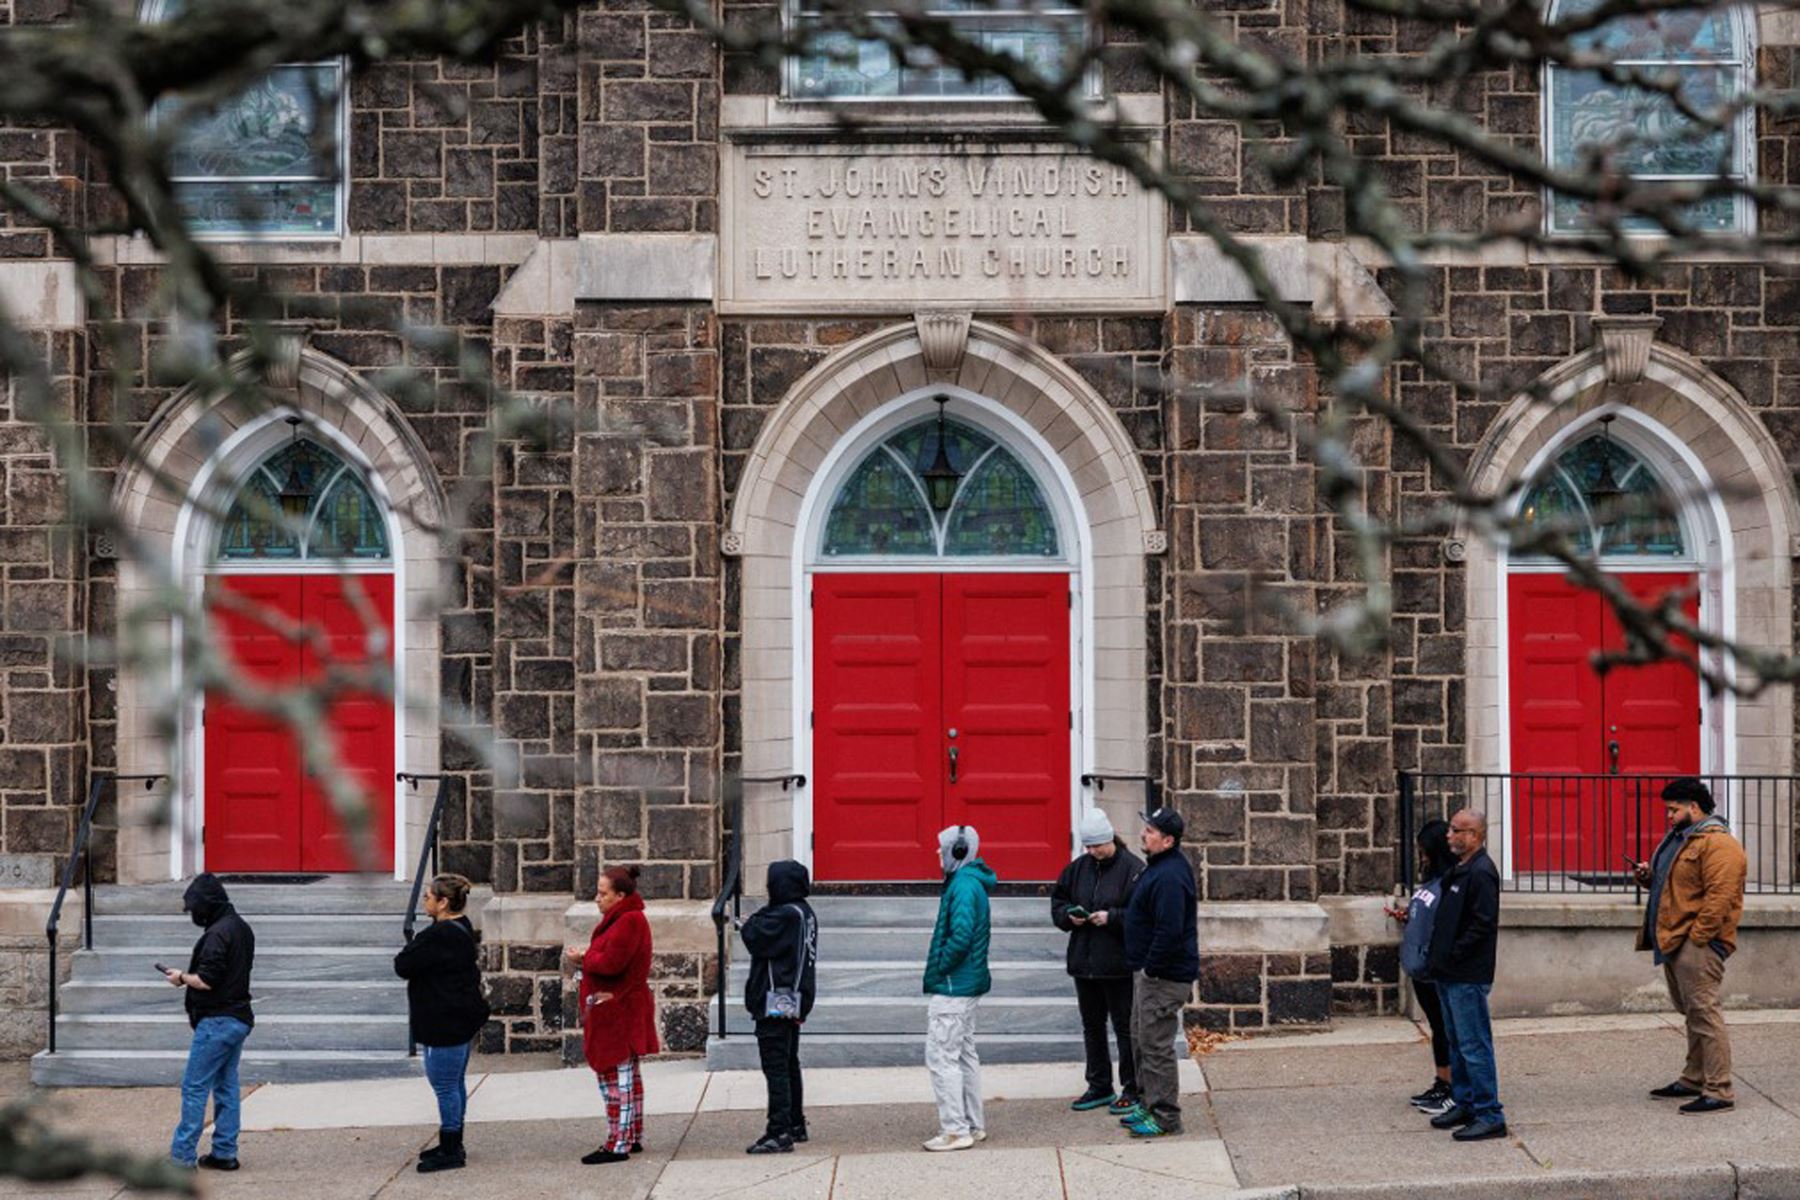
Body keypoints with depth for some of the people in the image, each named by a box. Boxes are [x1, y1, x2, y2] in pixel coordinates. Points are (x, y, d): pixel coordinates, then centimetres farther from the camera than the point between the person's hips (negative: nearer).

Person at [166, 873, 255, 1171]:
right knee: (226, 1087, 13)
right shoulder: (242, 928, 13)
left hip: (217, 1021, -10)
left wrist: (182, 978, -4)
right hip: (239, 1018, 10)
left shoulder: (217, 934, -18)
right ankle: (225, 1153, 16)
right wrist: (188, 976, 17)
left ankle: (182, 1155, -3)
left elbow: (206, 981, -22)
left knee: (194, 1088, -4)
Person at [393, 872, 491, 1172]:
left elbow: (403, 966, -18)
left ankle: (450, 1152, 4)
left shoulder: (438, 936, -23)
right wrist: (415, 952, 3)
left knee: (445, 1086, -2)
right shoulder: (463, 928, 10)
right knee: (455, 1083, 18)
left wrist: (407, 951, 0)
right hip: (464, 1018, 11)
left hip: (446, 1023, -11)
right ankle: (453, 1145, 28)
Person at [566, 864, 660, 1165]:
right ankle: (633, 1136, 25)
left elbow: (610, 962, -24)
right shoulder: (623, 918, 16)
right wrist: (587, 958, 1)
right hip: (622, 1008, 11)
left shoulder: (628, 922, -18)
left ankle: (618, 1144, -5)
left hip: (617, 1012, -11)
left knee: (617, 1077, -8)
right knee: (628, 1076, 17)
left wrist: (583, 958, -8)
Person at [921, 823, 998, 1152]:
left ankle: (955, 1130, -5)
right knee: (965, 1054, 16)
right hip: (969, 983, 11)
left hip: (952, 986, -11)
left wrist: (940, 967, -16)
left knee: (941, 1056, -7)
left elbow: (961, 935, -28)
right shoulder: (970, 881, 13)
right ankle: (973, 1125, 23)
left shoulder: (964, 885, -19)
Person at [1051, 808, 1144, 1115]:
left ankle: (1132, 1089, 11)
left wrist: (1111, 917, -22)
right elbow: (1057, 902, 15)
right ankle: (1099, 1087, 25)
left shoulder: (1132, 868, -11)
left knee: (1125, 1026, 1)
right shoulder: (1078, 868, 7)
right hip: (1084, 962, 7)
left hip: (1119, 965, -7)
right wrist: (1069, 915, -5)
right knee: (1092, 1025, 14)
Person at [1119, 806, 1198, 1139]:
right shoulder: (1159, 866, 12)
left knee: (1156, 1046, -5)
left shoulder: (1170, 876, -23)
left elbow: (1169, 931, -29)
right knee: (1141, 1040, 20)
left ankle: (1165, 1116, 2)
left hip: (1163, 975, -11)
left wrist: (1150, 970, -21)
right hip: (1150, 971, 11)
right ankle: (1148, 1103, 31)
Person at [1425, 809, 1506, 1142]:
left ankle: (1489, 1115, -3)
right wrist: (1436, 957, 13)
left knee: (1474, 1045, -7)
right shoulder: (1458, 870, 15)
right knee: (1457, 1043, 17)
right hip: (1450, 975, 10)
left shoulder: (1481, 873, -16)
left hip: (1468, 976, -10)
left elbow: (1483, 924, -21)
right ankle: (1464, 1104, 27)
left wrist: (1452, 956, -17)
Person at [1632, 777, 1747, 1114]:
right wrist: (1649, 876, 9)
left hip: (1697, 944, -10)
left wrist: (1697, 937, -22)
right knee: (1692, 1013, 16)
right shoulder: (1678, 838, 20)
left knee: (1703, 1012, -12)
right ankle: (1694, 1079, 24)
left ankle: (1719, 1091, -11)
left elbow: (1719, 896, -21)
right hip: (1673, 942, 10)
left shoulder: (1717, 844, -13)